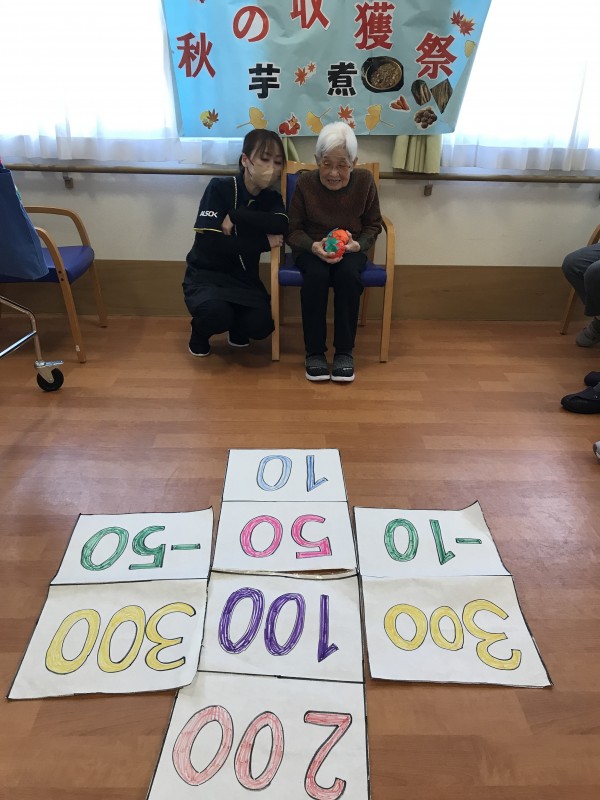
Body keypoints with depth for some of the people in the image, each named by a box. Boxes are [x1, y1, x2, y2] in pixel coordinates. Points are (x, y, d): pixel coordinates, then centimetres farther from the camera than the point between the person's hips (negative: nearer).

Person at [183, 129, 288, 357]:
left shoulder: (271, 197, 2)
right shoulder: (219, 188, -12)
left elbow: (281, 225, -21)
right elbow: (207, 243, -23)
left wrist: (236, 216, -25)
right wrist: (263, 242, -21)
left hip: (244, 276, 4)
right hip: (206, 273, -3)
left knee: (260, 326, -21)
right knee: (216, 313, -34)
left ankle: (237, 328, 17)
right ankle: (200, 331, 4)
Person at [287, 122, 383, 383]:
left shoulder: (364, 181, -6)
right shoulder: (305, 182, -8)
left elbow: (373, 224, 5)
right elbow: (294, 230, -2)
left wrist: (358, 244, -17)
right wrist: (314, 246, -23)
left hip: (350, 250, 1)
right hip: (311, 249, 0)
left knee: (348, 275, -33)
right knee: (316, 275, -34)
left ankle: (344, 351, -18)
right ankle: (314, 351, -19)